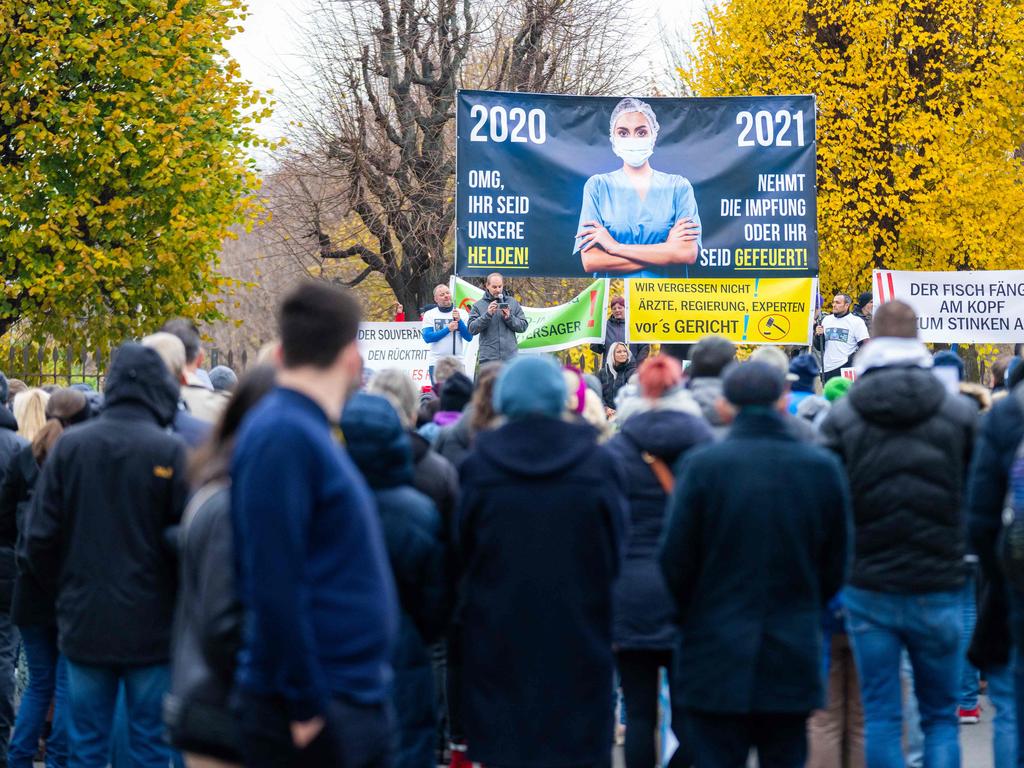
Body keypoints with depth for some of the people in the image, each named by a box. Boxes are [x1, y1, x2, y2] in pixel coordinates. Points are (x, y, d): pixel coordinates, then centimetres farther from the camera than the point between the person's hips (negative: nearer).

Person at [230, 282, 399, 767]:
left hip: (358, 703, 9)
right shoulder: (282, 436, -16)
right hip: (312, 711, -9)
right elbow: (275, 586, -21)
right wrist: (306, 707, -19)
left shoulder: (309, 433, 12)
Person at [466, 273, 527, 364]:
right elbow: (472, 329, -4)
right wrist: (487, 314, -15)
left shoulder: (513, 302, 10)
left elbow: (523, 326, 7)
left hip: (510, 357, 1)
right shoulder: (479, 305, 5)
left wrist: (509, 317, -10)